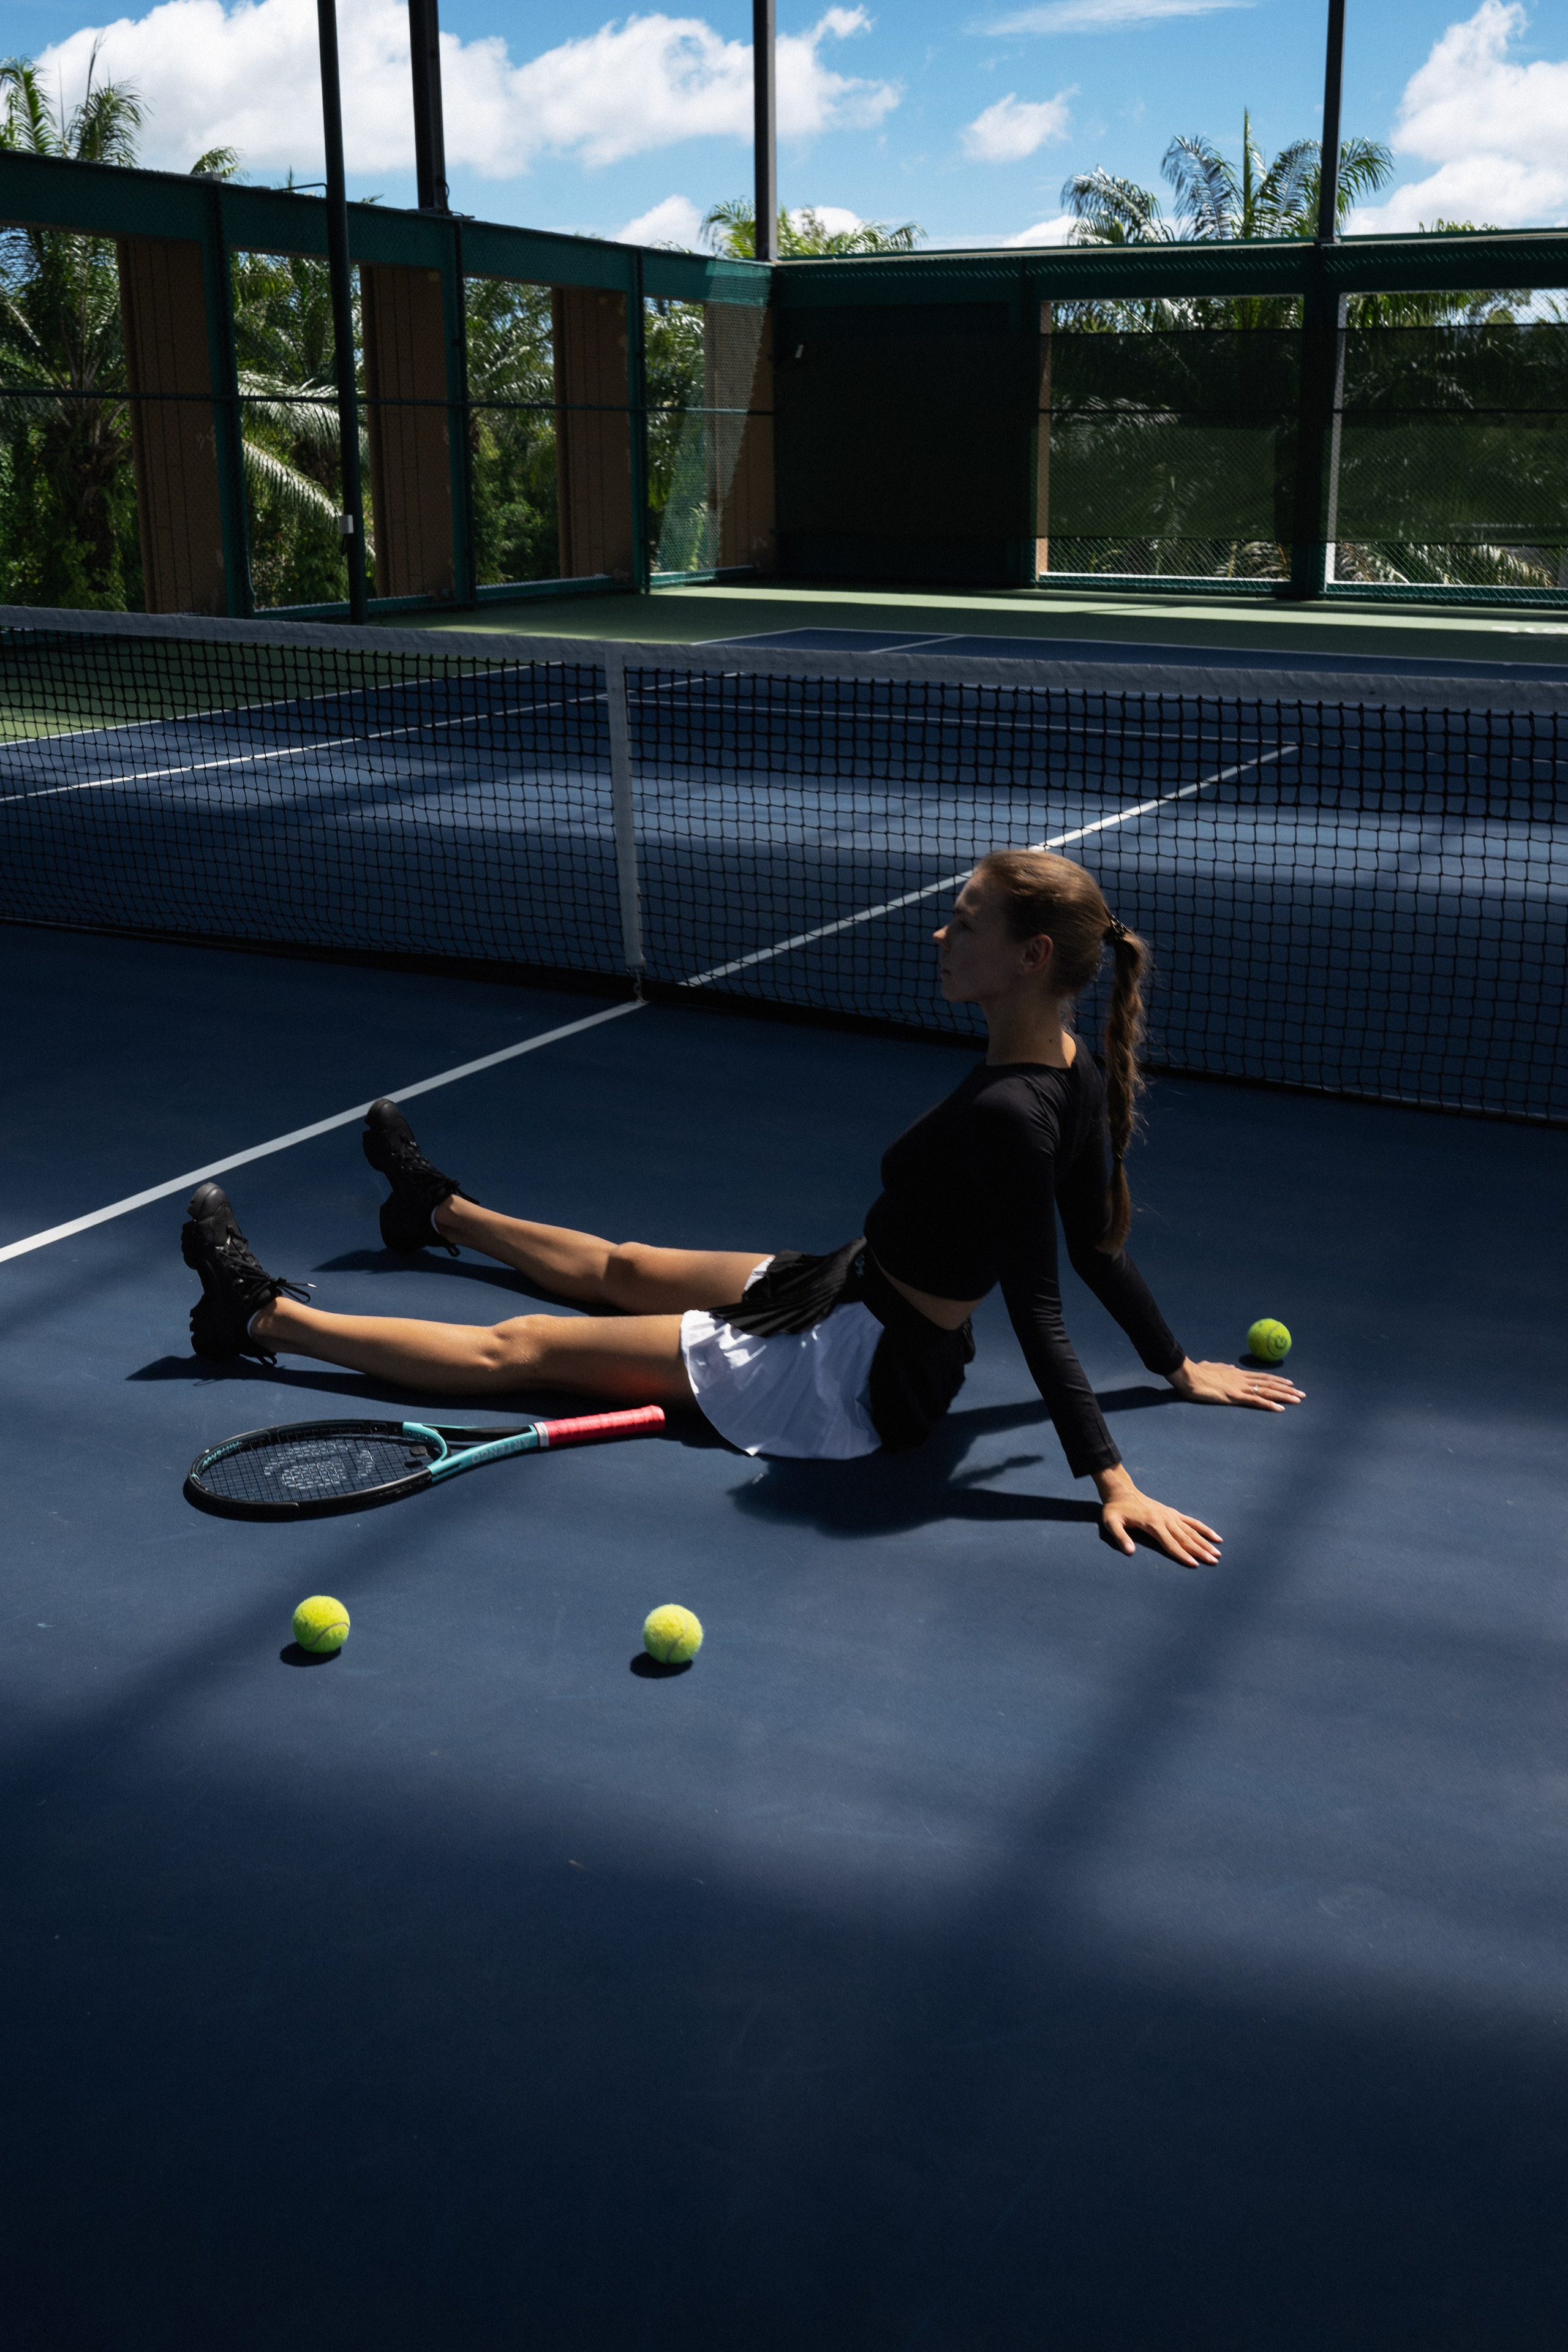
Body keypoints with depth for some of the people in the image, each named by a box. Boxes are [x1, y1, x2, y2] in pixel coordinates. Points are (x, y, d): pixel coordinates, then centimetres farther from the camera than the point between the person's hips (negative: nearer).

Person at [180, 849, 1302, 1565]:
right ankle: (441, 1211, 57)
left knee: (521, 1348, 3)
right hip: (853, 1296, 9)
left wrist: (1113, 1479, -32)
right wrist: (1179, 1365, 16)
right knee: (620, 1266, 30)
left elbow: (1040, 1314, -30)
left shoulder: (1002, 1116, -32)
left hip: (851, 1378, -9)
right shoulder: (1078, 1076, -4)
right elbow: (1100, 1248, 3)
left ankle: (266, 1315, 17)